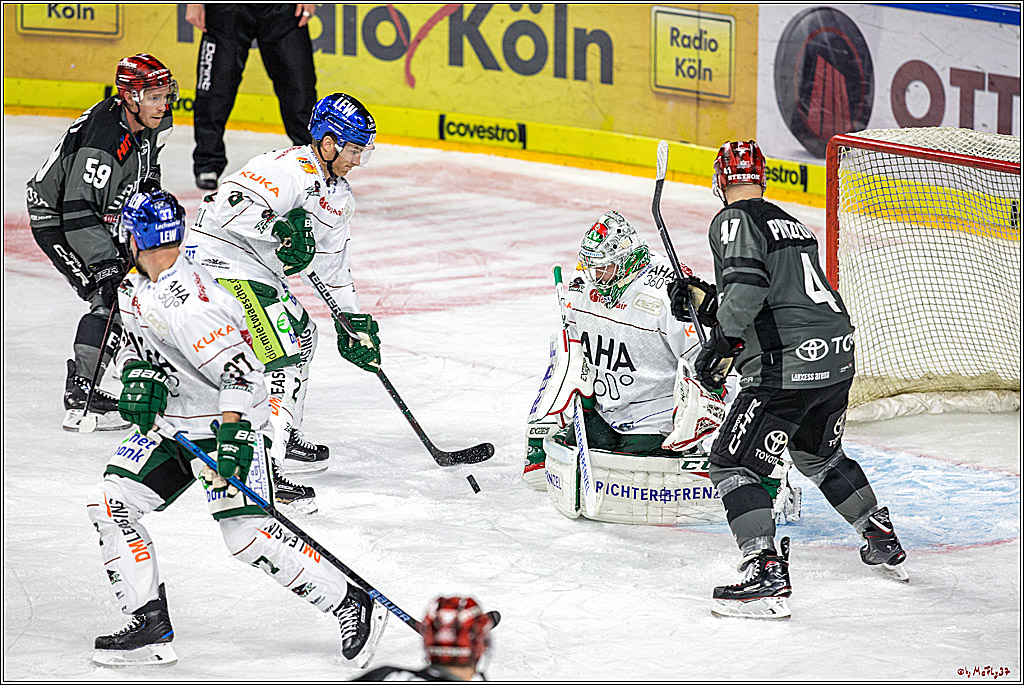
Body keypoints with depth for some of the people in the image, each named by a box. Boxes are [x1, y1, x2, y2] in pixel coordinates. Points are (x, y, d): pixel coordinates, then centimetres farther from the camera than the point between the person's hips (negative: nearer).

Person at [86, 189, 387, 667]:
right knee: (109, 503, -2)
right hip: (171, 425, 10)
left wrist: (233, 436, -39)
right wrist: (138, 375, -9)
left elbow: (238, 367, -32)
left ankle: (352, 606, -8)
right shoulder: (135, 288, 2)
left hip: (229, 421, -10)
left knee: (247, 534, -20)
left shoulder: (186, 301, -27)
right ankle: (150, 627, 2)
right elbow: (135, 339, 14)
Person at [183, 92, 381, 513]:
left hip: (258, 271, 11)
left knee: (301, 333, 26)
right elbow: (228, 203, -31)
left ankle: (286, 440, 39)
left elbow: (334, 265, 21)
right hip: (222, 261, -11)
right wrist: (279, 227, -37)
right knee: (282, 353, -18)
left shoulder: (339, 195, 14)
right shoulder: (292, 169, -20)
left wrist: (354, 321, 17)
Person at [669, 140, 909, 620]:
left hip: (786, 366, -9)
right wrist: (699, 298, 26)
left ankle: (767, 576, -18)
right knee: (819, 455, 31)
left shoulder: (734, 221, -5)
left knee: (733, 465, -4)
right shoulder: (790, 224, 22)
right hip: (837, 359, 9)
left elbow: (747, 289, -21)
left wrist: (718, 348, -14)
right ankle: (885, 544, 40)